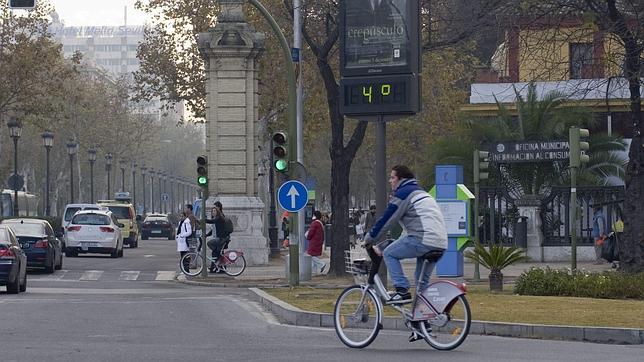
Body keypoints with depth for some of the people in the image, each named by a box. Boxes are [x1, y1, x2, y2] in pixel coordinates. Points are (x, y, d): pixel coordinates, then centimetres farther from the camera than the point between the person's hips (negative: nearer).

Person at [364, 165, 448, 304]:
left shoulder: (402, 194, 0)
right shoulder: (420, 192, 30)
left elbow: (386, 221, -1)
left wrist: (369, 239, 13)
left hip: (423, 240, -9)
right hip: (440, 244, 9)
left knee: (389, 254, 5)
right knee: (422, 281, 19)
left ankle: (402, 291, -5)